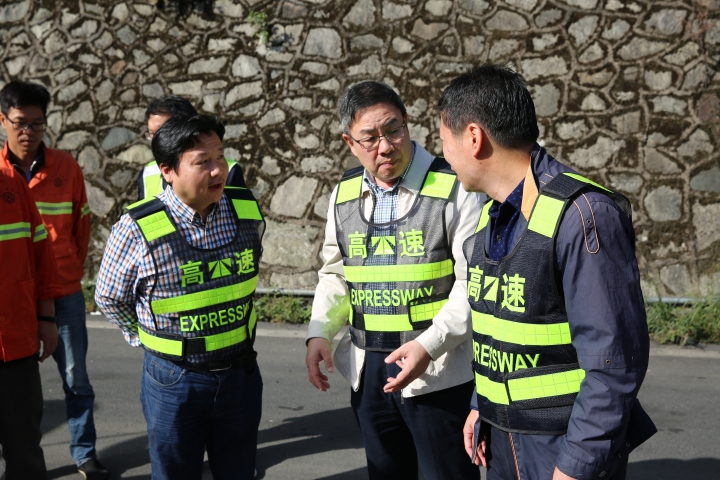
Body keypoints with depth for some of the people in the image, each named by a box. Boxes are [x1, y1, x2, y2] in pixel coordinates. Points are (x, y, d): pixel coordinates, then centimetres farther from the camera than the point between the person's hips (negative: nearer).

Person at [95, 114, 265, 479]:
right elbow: (109, 298, -1)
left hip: (240, 372, 3)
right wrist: (150, 340, 4)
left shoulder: (247, 213, -6)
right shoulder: (137, 229, -17)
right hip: (174, 380, -3)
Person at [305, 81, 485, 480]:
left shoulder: (454, 188, -11)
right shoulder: (344, 193, 8)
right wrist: (318, 333, 2)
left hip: (438, 371, -5)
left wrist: (429, 345, -23)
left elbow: (474, 284, -14)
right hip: (367, 371, 6)